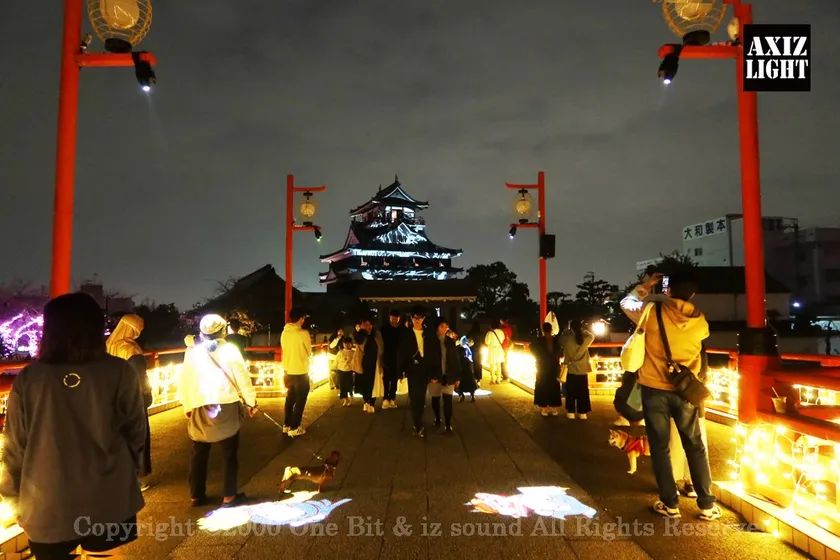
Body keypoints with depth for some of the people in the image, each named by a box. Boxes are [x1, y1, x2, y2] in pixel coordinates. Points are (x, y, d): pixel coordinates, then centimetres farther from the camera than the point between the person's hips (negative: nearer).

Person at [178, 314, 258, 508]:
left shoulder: (191, 351, 1)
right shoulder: (229, 350, -6)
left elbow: (185, 381, 4)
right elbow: (242, 378, -6)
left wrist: (187, 406, 15)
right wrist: (251, 402, 4)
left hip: (200, 408, 3)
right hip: (226, 406, -2)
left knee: (199, 454, 16)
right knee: (230, 453, 9)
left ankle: (196, 496, 25)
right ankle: (229, 496, 14)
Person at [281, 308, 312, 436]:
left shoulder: (284, 332, -1)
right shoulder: (303, 333, -17)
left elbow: (285, 350, 9)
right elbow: (309, 351, -4)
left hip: (288, 371, 6)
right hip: (301, 372, -6)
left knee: (290, 399, 20)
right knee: (300, 400, 5)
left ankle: (286, 425, 27)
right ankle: (294, 428, 8)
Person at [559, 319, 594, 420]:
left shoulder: (566, 339, -13)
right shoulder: (585, 339, -8)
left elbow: (560, 339, 11)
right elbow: (592, 336, 15)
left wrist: (567, 330, 12)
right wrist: (582, 330, 12)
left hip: (571, 370, -1)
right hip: (583, 370, 1)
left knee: (571, 393, 8)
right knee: (583, 392, 10)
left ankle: (571, 413, 9)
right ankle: (582, 413, 12)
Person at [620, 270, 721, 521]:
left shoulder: (653, 312, -11)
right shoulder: (700, 321, -2)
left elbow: (626, 303, 6)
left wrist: (645, 286, 18)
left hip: (655, 390, -2)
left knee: (660, 448, 8)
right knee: (696, 447, 14)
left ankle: (670, 503, 14)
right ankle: (707, 504, 20)